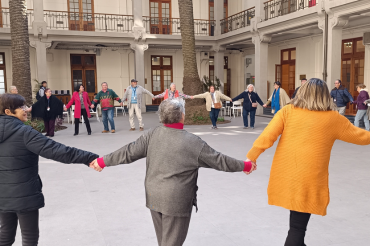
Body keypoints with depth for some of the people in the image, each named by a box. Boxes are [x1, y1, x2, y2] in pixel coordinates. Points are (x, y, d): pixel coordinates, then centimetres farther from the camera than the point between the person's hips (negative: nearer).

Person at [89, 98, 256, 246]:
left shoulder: (153, 134, -6)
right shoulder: (193, 142, -16)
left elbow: (129, 152, -3)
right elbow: (219, 160, -8)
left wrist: (103, 161, 10)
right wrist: (245, 166, 6)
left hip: (154, 197, 5)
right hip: (177, 200, -5)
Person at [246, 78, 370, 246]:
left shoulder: (287, 111, 1)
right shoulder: (333, 118, 1)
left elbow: (266, 137, -7)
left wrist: (252, 156, 3)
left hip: (284, 176, 3)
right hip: (309, 180, -2)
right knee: (297, 227, 5)